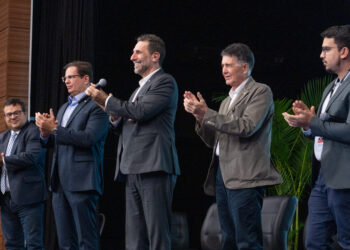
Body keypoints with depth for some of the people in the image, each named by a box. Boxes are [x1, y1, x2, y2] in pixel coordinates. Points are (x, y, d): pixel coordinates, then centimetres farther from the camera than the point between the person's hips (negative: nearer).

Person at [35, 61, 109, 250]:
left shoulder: (96, 106, -5)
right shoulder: (64, 108, 22)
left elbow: (88, 138, -19)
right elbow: (54, 143, 21)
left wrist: (54, 129, -16)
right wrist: (45, 133, -1)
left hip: (81, 182, -8)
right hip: (60, 183, 8)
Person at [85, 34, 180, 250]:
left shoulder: (165, 81, -2)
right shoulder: (141, 87, 26)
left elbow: (141, 111, -16)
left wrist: (106, 100, -6)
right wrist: (115, 116, 7)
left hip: (154, 167, -9)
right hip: (133, 170, 9)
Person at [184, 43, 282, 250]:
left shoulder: (261, 92, -1)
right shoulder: (227, 100, 23)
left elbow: (246, 127, -16)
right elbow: (214, 141, 20)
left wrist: (207, 113, -14)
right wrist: (199, 116, 4)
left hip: (245, 177, -8)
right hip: (223, 174, 8)